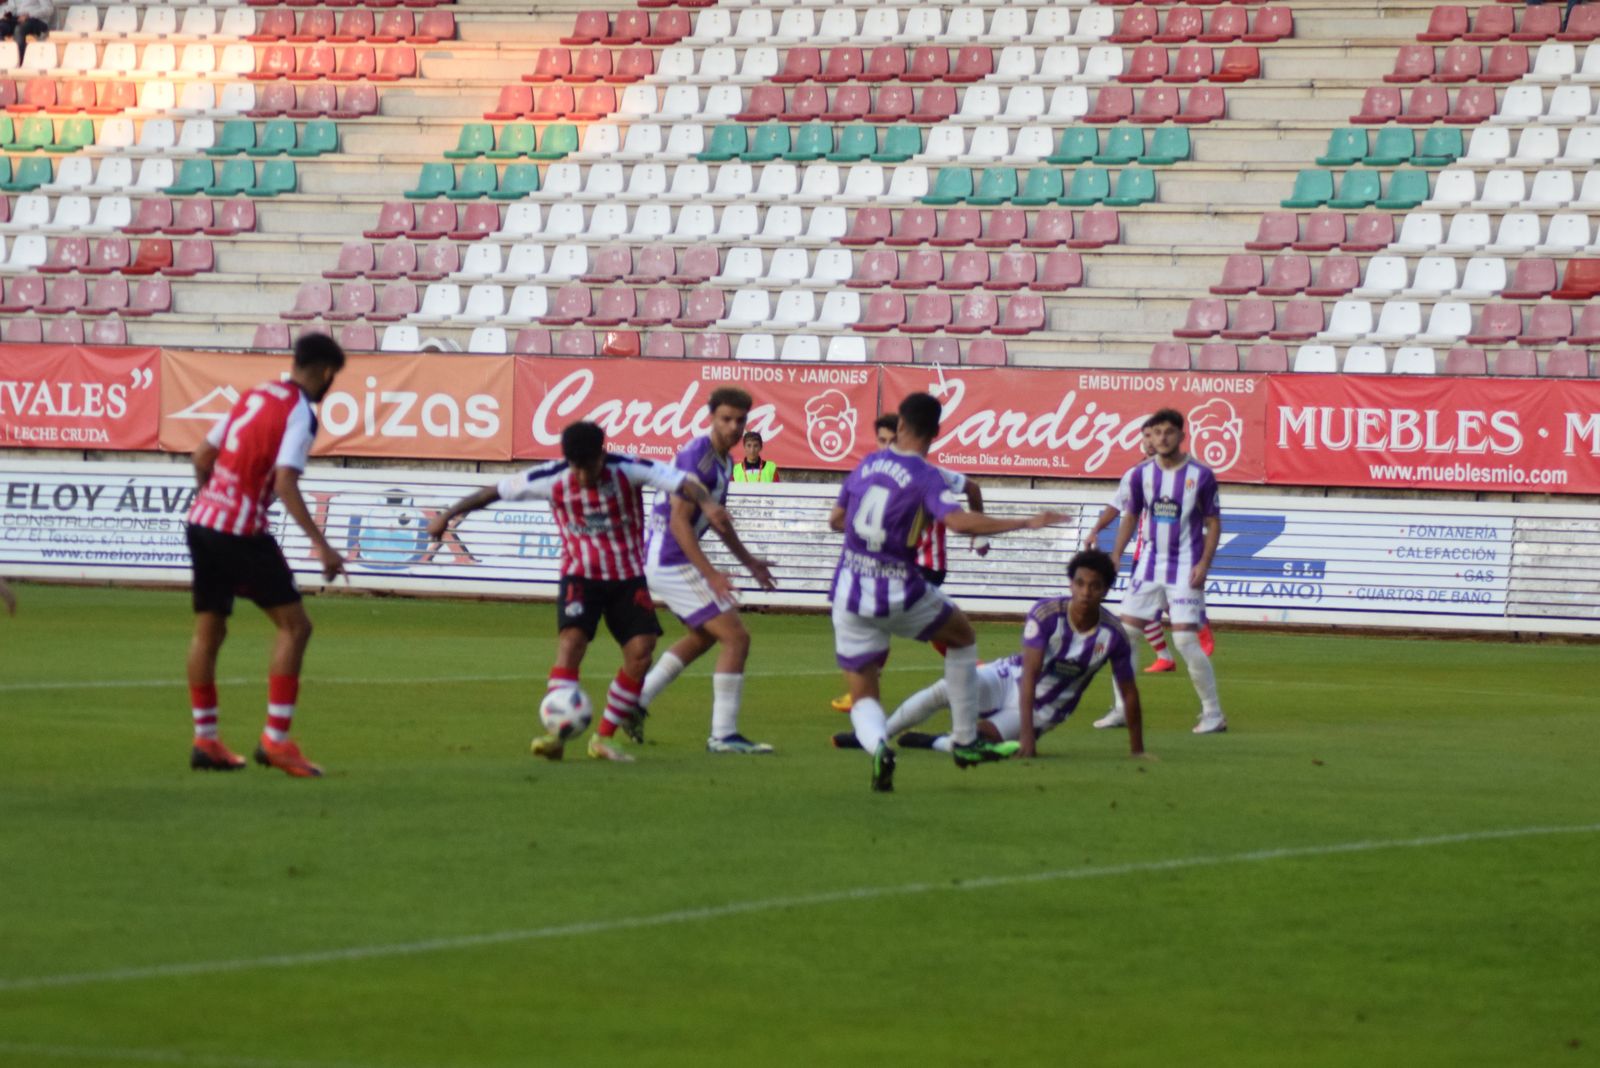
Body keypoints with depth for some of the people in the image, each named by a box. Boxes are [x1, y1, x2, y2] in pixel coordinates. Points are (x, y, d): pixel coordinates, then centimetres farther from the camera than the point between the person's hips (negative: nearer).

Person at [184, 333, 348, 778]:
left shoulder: (254, 395, 13)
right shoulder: (300, 414, -9)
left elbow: (202, 457, 18)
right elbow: (285, 482, -20)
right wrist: (319, 544, -22)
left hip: (202, 523, 8)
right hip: (242, 533, -8)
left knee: (208, 631, 14)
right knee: (294, 625, -1)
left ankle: (205, 741, 17)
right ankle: (275, 740, -6)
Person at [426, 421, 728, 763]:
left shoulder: (629, 470, -16)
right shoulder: (552, 479, -13)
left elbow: (683, 482, -25)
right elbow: (494, 491, -2)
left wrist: (707, 504, -46)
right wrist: (448, 515, -1)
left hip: (627, 577, 1)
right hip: (580, 576, -1)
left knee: (641, 650, -10)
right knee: (571, 639, -23)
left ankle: (604, 738, 2)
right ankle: (555, 732, -28)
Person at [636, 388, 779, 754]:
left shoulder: (723, 461, 11)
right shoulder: (698, 458, -19)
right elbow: (678, 522, -24)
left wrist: (748, 561, 31)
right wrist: (711, 575, -28)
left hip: (663, 562, 11)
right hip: (672, 562, -11)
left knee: (704, 636, 29)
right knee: (736, 637, -10)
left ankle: (637, 700, 29)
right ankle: (723, 735, -9)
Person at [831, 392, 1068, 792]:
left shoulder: (867, 464, 6)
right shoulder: (925, 476, -11)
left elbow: (835, 519, 16)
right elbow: (960, 522, -27)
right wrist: (1026, 523, -22)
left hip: (849, 593, 4)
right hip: (899, 594, -4)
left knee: (862, 696, 10)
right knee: (962, 635, 26)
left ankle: (877, 744, -27)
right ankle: (964, 742, 27)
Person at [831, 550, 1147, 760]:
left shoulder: (1112, 635, -20)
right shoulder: (1047, 613, -22)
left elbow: (1129, 693, -9)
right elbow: (1029, 674, -27)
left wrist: (1136, 750, -8)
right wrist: (1026, 734, -35)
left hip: (1043, 712, 0)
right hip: (1010, 679, 0)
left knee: (978, 739, -27)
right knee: (944, 691, -23)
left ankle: (930, 742, 4)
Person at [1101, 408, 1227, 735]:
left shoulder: (1200, 475, -8)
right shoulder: (1141, 474, 2)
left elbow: (1213, 523, -3)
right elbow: (1130, 517, 13)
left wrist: (1204, 563, -14)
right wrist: (1116, 556, 4)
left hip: (1185, 568, -5)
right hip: (1149, 562, 5)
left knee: (1185, 639, -12)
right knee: (1124, 633, 2)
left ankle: (1213, 713, 0)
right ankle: (1121, 710, 14)